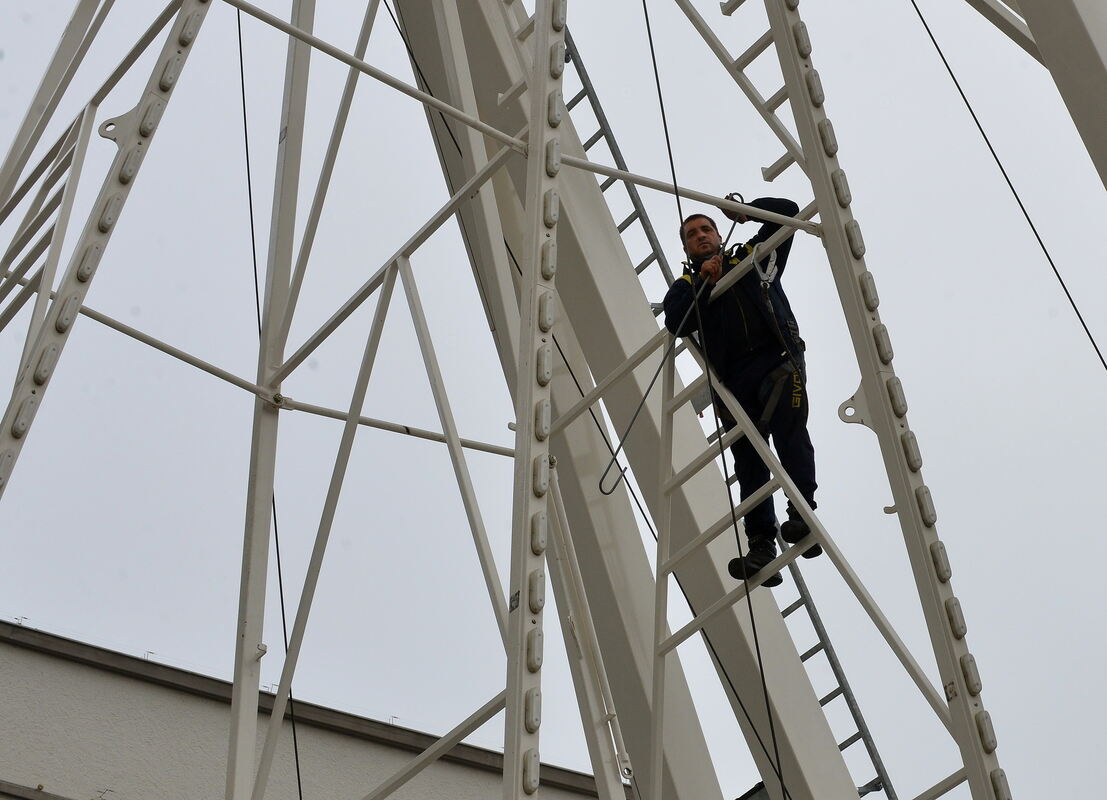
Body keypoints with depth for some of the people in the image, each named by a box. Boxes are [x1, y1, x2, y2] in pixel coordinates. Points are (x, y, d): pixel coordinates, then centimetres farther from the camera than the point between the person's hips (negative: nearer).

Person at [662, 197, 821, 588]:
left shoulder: (754, 256, 25)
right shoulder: (687, 286, 24)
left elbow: (788, 210, 23)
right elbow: (676, 322, 3)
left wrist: (745, 209, 14)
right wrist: (703, 282, -4)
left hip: (778, 362, -1)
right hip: (732, 377, 1)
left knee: (789, 430, -25)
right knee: (749, 462, -7)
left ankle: (803, 512, -25)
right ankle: (761, 547, -13)